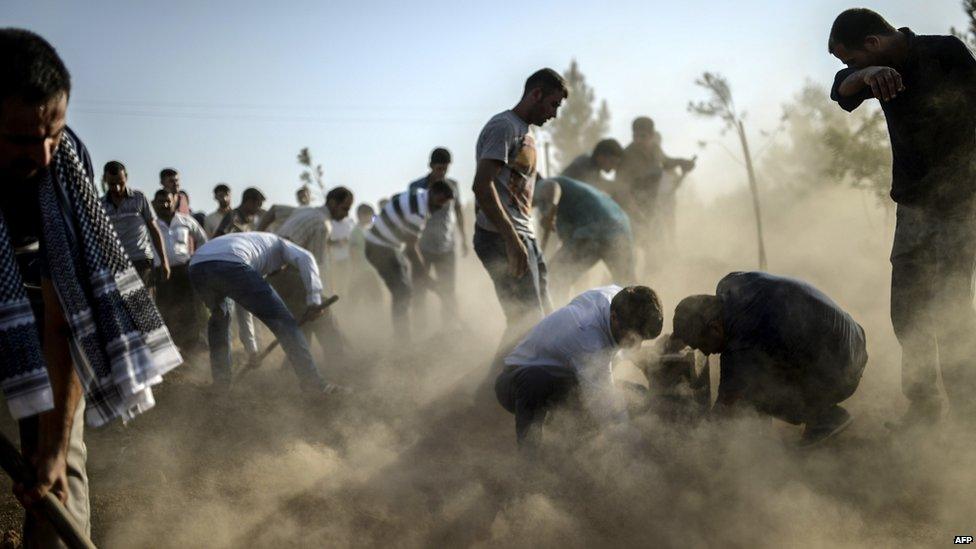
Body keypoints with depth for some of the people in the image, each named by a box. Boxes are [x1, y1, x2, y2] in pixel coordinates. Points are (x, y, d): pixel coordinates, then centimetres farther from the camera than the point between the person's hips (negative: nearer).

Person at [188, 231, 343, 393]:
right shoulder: (278, 243, 32)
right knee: (283, 322, 3)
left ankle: (221, 381, 31)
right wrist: (314, 300, 1)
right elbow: (305, 258, 6)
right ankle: (313, 383, -2)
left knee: (219, 317, 36)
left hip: (196, 267, 6)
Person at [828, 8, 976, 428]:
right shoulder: (884, 67, 5)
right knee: (907, 312, 7)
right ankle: (921, 405, 16)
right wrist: (867, 75, -35)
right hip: (913, 206, 7)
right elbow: (842, 92, -13)